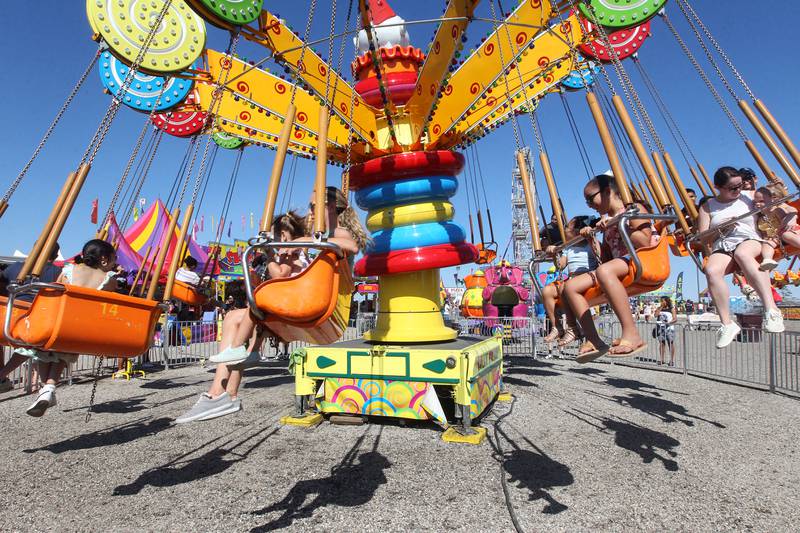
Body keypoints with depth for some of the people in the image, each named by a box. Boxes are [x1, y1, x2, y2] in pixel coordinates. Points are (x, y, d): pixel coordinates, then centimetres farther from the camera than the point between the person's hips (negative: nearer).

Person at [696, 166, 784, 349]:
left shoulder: (750, 197, 15)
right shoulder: (707, 206, 13)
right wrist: (720, 229, -10)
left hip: (751, 241, 0)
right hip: (722, 248, 1)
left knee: (742, 253, -39)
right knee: (711, 270, -34)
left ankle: (771, 309, -41)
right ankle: (727, 324, -29)